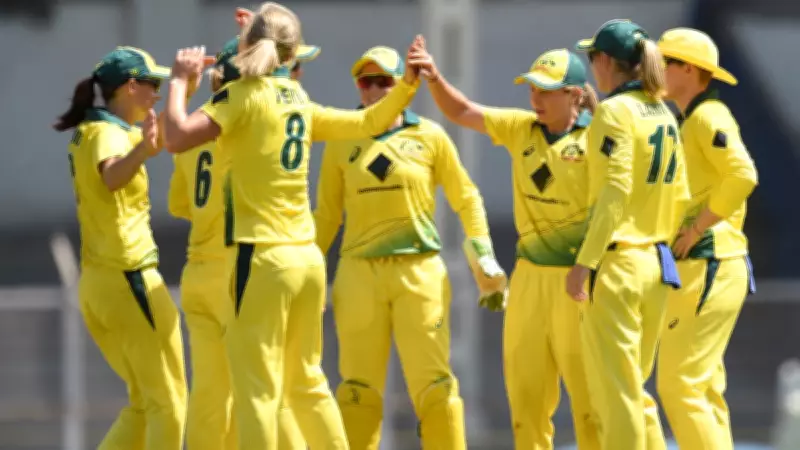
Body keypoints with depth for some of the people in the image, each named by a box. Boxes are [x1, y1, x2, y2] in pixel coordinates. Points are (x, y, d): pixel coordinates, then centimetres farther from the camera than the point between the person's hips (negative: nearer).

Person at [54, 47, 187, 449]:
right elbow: (111, 175, -41)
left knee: (144, 402, 16)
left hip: (96, 281, 9)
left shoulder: (89, 130, 13)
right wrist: (142, 152, -59)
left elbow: (163, 135, 31)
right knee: (167, 403, -2)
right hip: (129, 278, -9)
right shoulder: (107, 133, -16)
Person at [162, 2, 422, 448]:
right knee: (307, 383, 18)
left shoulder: (244, 94, -7)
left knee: (257, 391, -7)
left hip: (264, 258, -7)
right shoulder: (299, 101, 13)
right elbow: (367, 123, 23)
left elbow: (178, 138, -18)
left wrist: (180, 80, -5)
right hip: (308, 260, 7)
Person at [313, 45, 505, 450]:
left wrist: (485, 258, 2)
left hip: (420, 269, -1)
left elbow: (466, 199, 10)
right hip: (359, 273, 1)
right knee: (359, 387, 3)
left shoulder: (429, 136, 4)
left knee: (433, 382, -4)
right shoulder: (342, 144, 7)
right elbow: (326, 215, 12)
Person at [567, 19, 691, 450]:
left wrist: (584, 262, -21)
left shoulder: (615, 112, -11)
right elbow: (679, 196, 15)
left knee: (615, 393, -3)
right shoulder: (664, 115, 12)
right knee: (634, 390, 16)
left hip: (618, 264, -8)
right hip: (657, 263, 8)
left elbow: (615, 192, -19)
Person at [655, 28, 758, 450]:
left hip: (707, 268, -10)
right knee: (703, 390, 11)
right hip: (700, 268, 10)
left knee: (679, 385, -12)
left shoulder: (707, 117, -12)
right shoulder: (689, 122, 19)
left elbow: (742, 176, -25)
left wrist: (697, 228, -19)